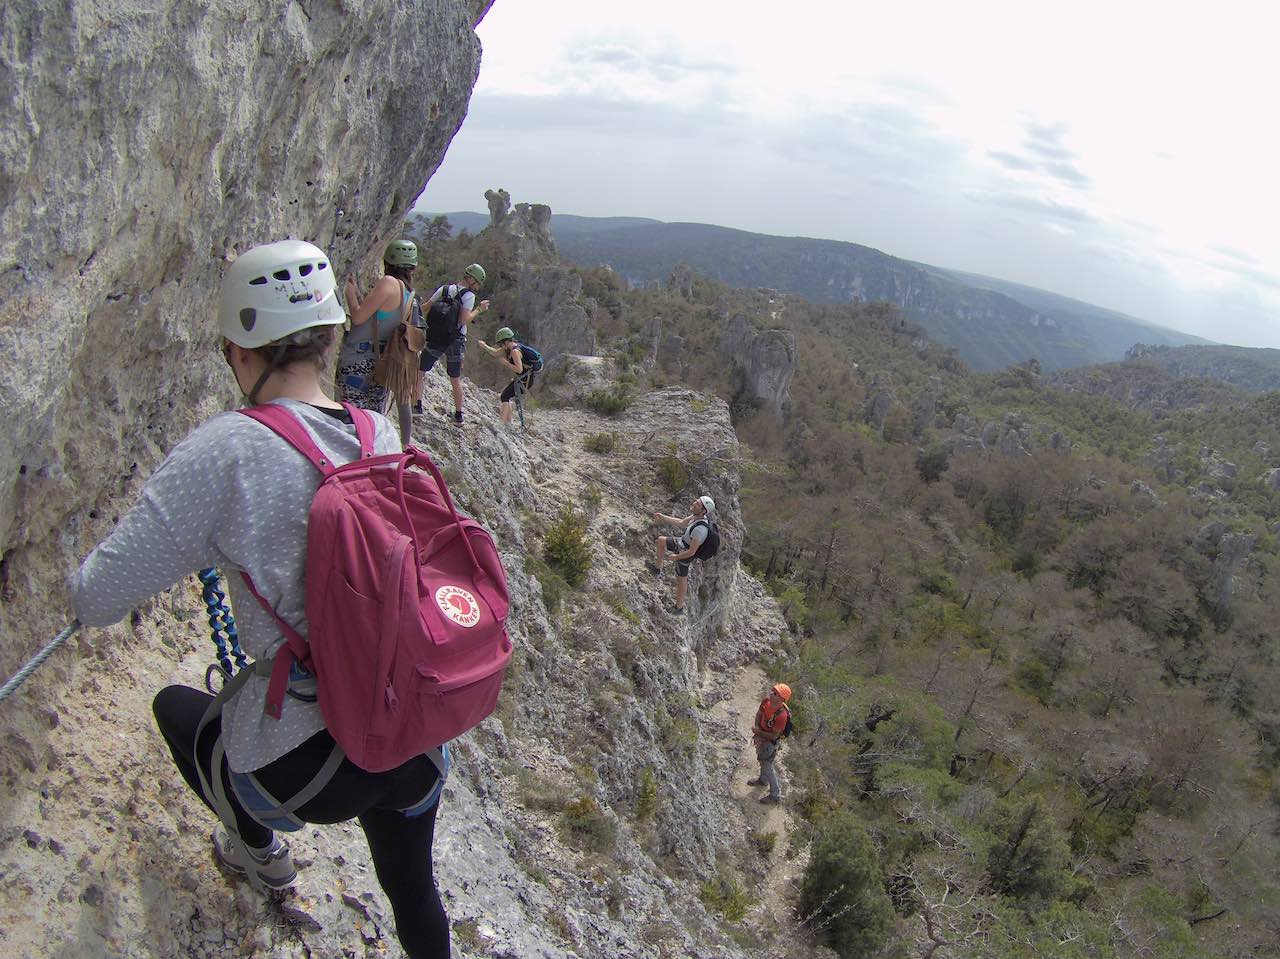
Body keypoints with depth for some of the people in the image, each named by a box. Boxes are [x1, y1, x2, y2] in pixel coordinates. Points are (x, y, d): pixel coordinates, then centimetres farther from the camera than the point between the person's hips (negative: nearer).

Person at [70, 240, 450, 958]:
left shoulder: (227, 449, -18)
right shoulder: (382, 435, -2)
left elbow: (98, 600, -13)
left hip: (303, 769, -4)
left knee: (174, 705, 30)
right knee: (412, 888, 33)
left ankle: (257, 847, 48)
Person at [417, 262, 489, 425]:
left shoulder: (443, 290, 0)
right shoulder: (469, 295, -11)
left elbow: (425, 308, -1)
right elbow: (464, 320, -21)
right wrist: (479, 309, -8)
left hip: (434, 341, 1)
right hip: (455, 343, -1)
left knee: (419, 371, 13)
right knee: (455, 379, 14)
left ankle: (417, 405, 3)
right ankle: (458, 415, 20)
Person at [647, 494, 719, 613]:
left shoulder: (700, 529, -43)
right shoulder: (698, 515, -16)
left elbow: (691, 552, -34)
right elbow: (682, 523, 4)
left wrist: (676, 557, -16)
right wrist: (663, 518, 4)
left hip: (686, 554, -8)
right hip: (682, 543, 8)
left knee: (681, 579, 14)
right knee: (660, 541, 20)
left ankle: (679, 607, 38)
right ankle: (657, 569, 38)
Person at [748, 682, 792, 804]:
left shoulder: (781, 715, -40)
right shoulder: (767, 700, -20)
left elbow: (774, 736, -28)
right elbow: (759, 713, 0)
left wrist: (758, 732, -21)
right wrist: (756, 728, -13)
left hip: (770, 742, -7)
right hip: (761, 737, 8)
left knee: (767, 767, 9)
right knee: (761, 759, 30)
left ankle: (775, 795, 29)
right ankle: (763, 780, 58)